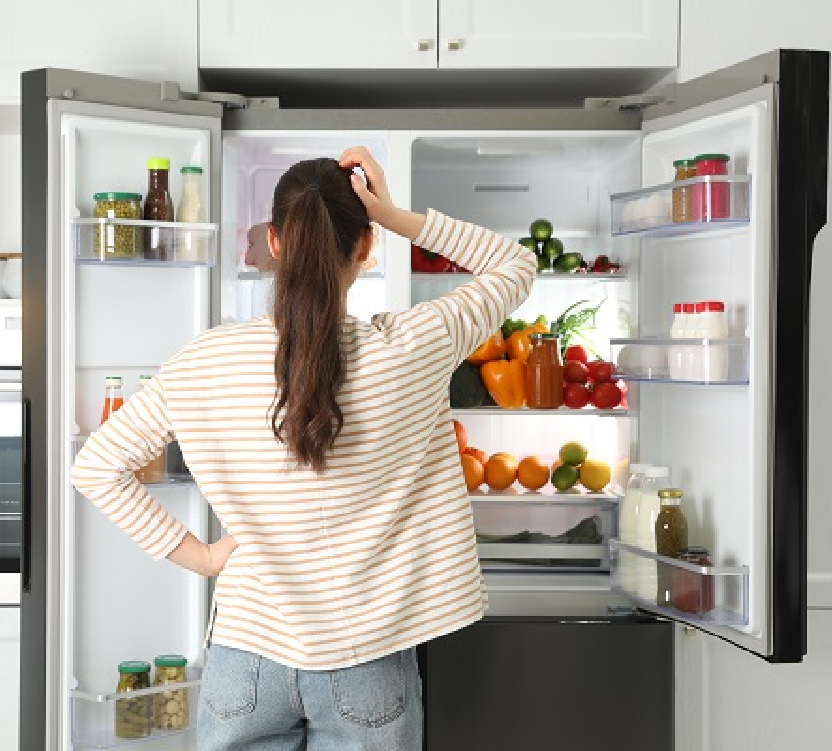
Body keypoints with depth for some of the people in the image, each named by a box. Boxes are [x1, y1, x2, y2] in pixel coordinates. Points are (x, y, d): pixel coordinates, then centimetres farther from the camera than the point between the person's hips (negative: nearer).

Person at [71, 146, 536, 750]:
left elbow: (97, 466, -2)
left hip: (246, 659, 1)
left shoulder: (205, 362, -10)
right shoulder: (407, 350, -14)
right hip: (368, 669, -1)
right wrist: (397, 217, -6)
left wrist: (196, 554, 1)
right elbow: (517, 266, 2)